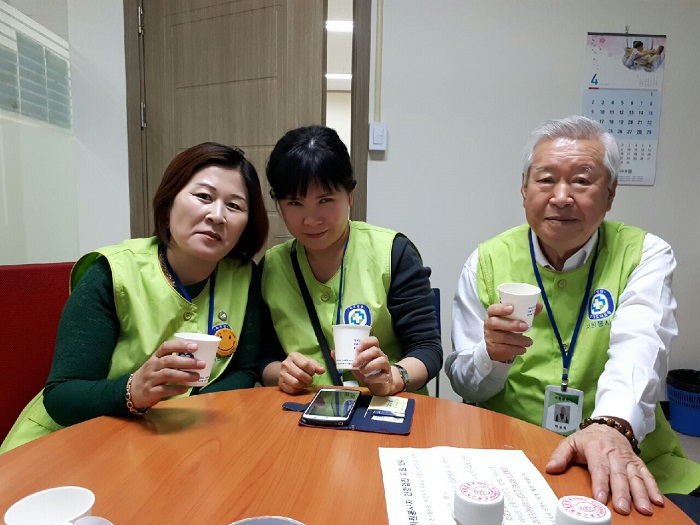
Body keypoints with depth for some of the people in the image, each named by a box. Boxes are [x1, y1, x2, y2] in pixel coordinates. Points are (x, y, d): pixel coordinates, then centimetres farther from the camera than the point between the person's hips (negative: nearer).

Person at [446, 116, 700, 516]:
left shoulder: (645, 255, -1)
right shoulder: (488, 262, -2)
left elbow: (638, 347, -20)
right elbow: (464, 385, 1)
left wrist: (611, 425, -38)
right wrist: (492, 355, -20)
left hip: (629, 459, 2)